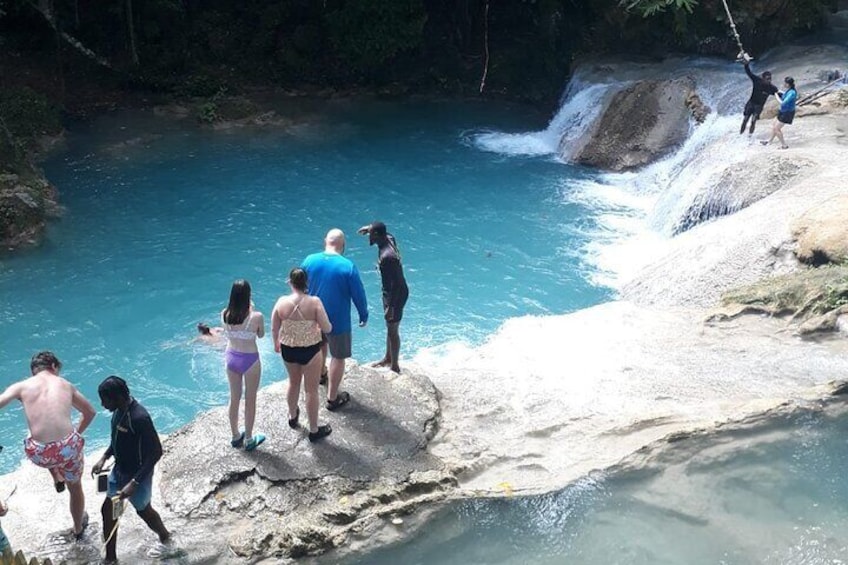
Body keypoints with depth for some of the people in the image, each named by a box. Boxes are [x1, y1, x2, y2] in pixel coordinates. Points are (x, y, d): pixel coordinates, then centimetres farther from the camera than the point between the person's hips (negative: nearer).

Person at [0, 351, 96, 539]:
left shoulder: (22, 386, 5)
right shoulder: (66, 385, 12)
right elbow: (90, 412, 23)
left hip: (40, 454, -1)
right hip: (69, 447, 1)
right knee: (75, 486, 32)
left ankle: (57, 480, 51)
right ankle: (78, 528, 52)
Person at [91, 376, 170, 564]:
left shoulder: (139, 418, -34)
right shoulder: (119, 410, -7)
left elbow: (155, 453, -29)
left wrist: (134, 483, -31)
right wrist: (104, 458, 2)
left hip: (138, 474, -8)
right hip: (119, 470, 8)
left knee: (143, 511, 17)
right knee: (107, 510, 15)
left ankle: (164, 535, 46)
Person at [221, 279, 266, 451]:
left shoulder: (225, 314, -12)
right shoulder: (256, 317, -24)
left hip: (231, 358, 4)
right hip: (250, 360, -4)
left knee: (234, 398, 20)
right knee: (250, 400, 13)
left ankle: (235, 436, 36)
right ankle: (249, 440, 26)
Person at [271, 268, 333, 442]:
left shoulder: (282, 302, -12)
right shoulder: (315, 302, -19)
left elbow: (274, 329, -1)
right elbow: (327, 329, -16)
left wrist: (276, 343, 19)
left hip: (288, 349, 3)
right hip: (310, 350, -3)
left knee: (294, 383, 28)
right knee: (311, 390, 11)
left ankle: (293, 416, 50)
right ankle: (314, 430, 22)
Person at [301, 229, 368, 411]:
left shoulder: (310, 260, -7)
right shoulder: (348, 266, -20)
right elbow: (358, 294, -13)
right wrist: (364, 316, 4)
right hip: (338, 321, -5)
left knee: (320, 345, 32)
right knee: (338, 357, 10)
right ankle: (332, 398, 17)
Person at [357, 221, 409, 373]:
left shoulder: (387, 256, -32)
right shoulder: (389, 239, -5)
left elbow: (397, 283, -29)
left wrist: (391, 306, -25)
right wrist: (369, 227, 13)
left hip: (396, 294, -9)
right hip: (390, 291, 10)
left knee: (393, 330, 5)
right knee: (390, 327, 23)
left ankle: (395, 366, 20)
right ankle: (388, 358, 40)